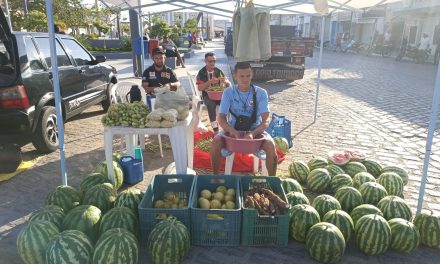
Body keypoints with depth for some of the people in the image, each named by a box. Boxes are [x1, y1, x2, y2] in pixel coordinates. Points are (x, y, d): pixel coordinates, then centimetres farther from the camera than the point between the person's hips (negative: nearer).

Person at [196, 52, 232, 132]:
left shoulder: (218, 71, 8)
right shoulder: (201, 73, 0)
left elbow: (229, 85, 7)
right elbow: (199, 88, -10)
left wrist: (225, 81, -17)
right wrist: (209, 82, -25)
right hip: (207, 96, -3)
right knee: (211, 104, -36)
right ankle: (215, 129, -34)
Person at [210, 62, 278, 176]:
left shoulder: (261, 93, -7)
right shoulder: (228, 92, -5)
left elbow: (265, 121, -14)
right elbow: (221, 118, -11)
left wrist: (252, 133, -34)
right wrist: (233, 131, -31)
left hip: (255, 130, 0)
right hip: (233, 130, 1)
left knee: (270, 145, -29)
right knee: (216, 141, -28)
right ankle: (215, 176, -7)